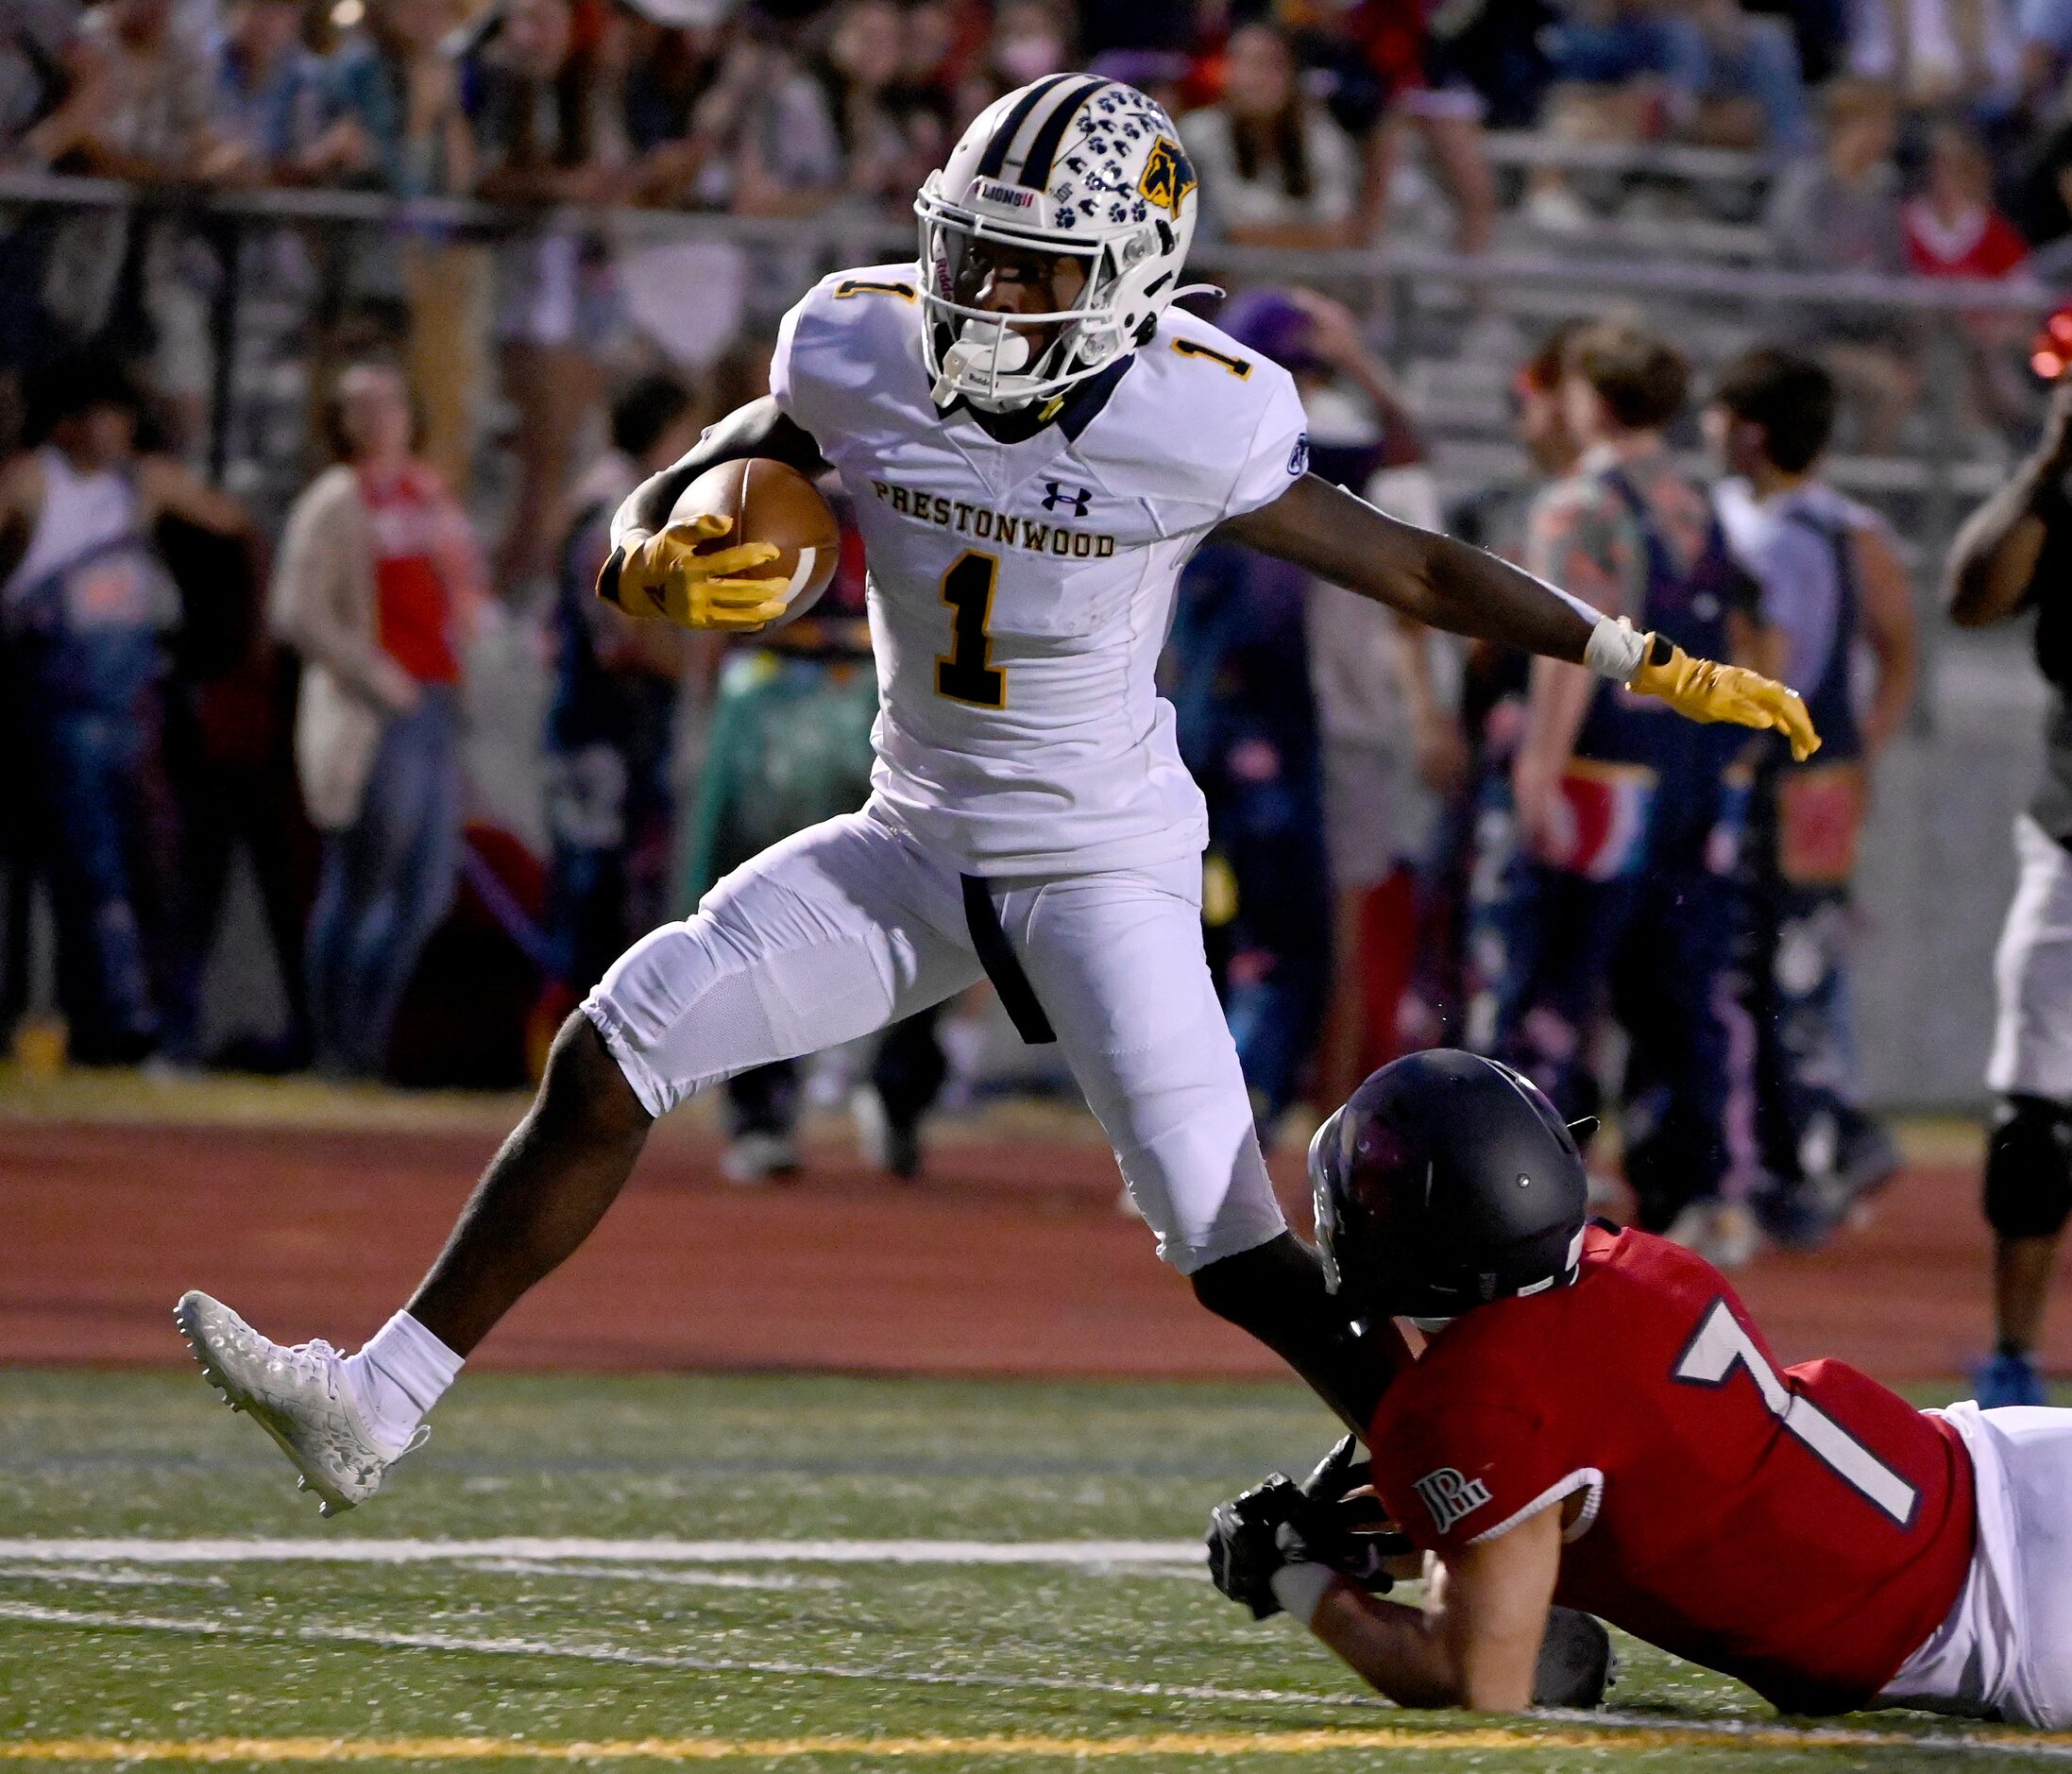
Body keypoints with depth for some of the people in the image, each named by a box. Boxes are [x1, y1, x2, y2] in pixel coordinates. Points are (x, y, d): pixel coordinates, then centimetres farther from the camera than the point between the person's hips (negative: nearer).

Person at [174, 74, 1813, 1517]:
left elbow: (1414, 571, -9)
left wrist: (1649, 664, -8)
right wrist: (660, 568, -24)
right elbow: (663, 514, 1)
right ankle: (376, 1410, 3)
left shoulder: (1193, 424, -20)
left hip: (1104, 866, -5)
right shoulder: (865, 357, -10)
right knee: (611, 1056, -3)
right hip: (916, 844, 5)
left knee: (1238, 1259, -14)